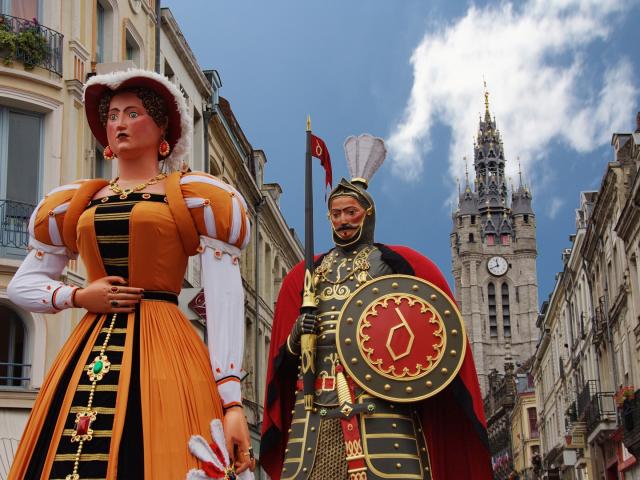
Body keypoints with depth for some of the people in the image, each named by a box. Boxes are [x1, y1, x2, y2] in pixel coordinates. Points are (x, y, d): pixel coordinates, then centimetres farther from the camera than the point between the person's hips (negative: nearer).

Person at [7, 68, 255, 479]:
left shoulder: (195, 199, 6)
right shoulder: (75, 204, 18)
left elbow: (225, 303, -2)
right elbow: (21, 285, 22)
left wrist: (232, 400, -13)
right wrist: (78, 297, 1)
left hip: (162, 350, -3)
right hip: (88, 356, 4)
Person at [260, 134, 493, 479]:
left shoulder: (395, 262, 13)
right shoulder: (307, 273, 22)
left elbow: (434, 326, 8)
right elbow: (285, 354, 20)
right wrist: (296, 336, -2)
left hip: (379, 398, -3)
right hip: (317, 400, 3)